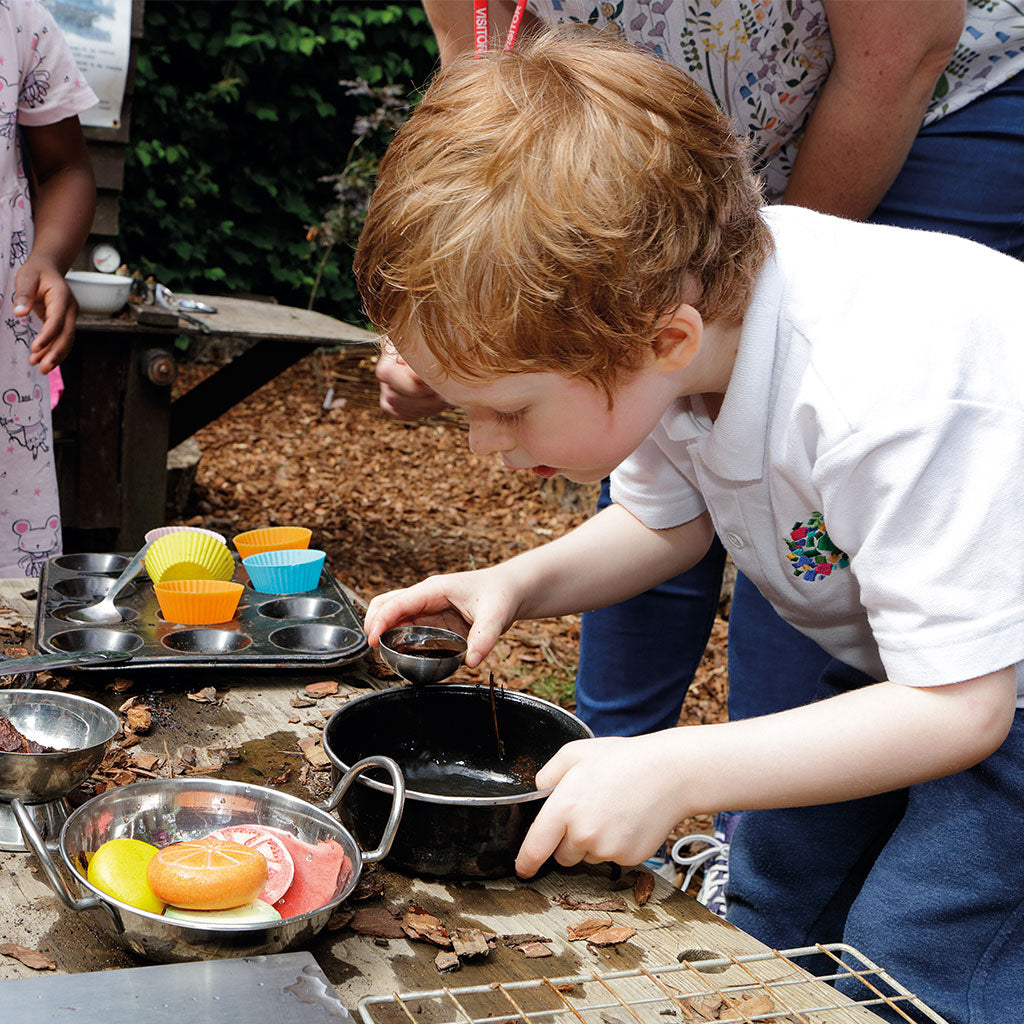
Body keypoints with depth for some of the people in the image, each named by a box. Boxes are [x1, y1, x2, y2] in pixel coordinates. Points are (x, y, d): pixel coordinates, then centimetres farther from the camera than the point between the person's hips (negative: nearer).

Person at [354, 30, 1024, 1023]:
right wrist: (515, 584, -15)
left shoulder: (890, 402, -42)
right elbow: (666, 521, 2)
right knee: (778, 883, 9)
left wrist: (680, 770, -35)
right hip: (906, 648, 7)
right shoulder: (675, 298, -17)